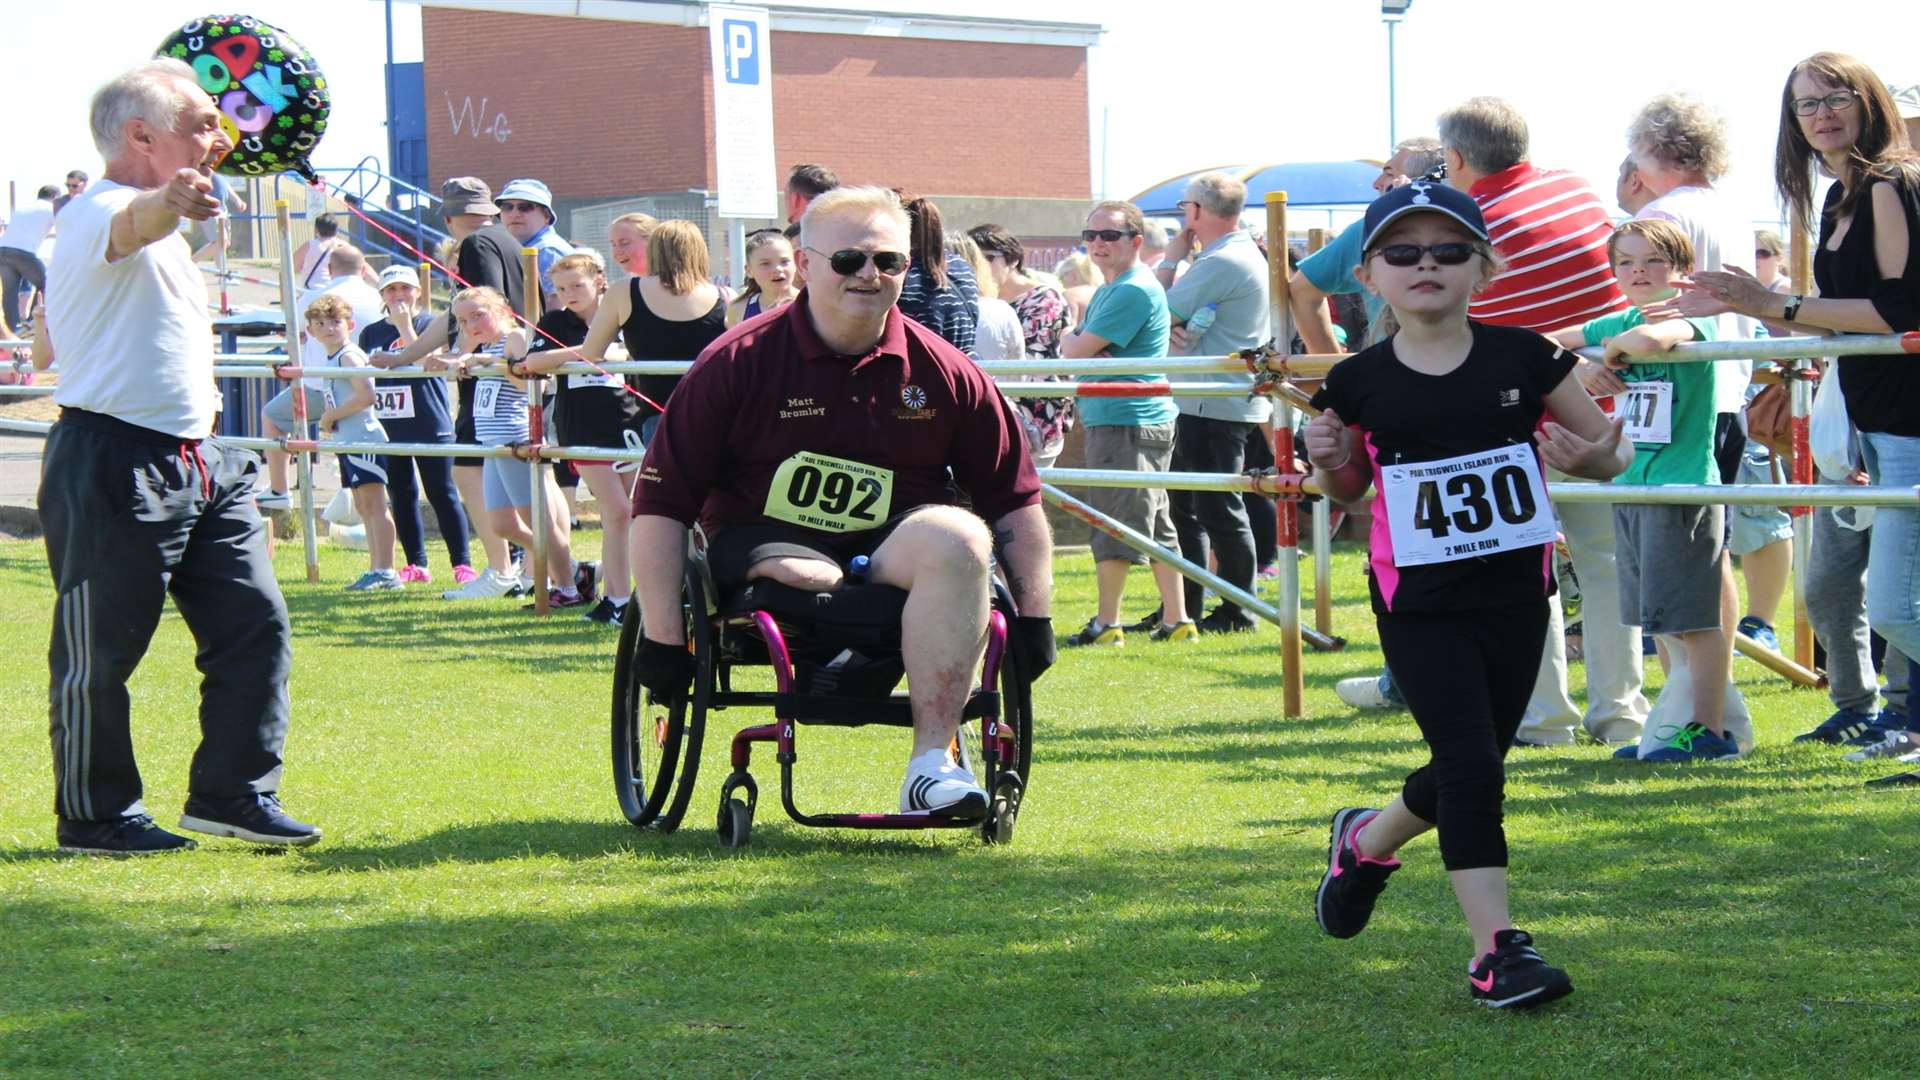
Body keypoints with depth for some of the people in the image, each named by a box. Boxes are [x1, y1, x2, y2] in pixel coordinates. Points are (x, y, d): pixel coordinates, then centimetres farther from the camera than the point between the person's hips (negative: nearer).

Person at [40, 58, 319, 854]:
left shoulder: (163, 229, 18)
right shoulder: (99, 214, -14)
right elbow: (135, 223, -41)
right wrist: (172, 201, -61)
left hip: (198, 463, 10)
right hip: (114, 464, -10)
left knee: (254, 624, 5)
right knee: (101, 649, 0)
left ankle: (232, 791, 13)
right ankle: (94, 816, 10)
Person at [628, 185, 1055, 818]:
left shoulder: (944, 372, 4)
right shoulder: (740, 362, -4)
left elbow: (1015, 500, 11)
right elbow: (659, 504, -6)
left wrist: (1034, 616, 2)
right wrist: (663, 639, -12)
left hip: (893, 545, 2)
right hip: (766, 543, -2)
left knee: (957, 538, -31)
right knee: (806, 580, -37)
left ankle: (932, 760, -32)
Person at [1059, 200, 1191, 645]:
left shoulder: (1135, 291, -14)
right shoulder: (1107, 292, 18)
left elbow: (1077, 350, -17)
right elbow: (1071, 347, 18)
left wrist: (1071, 342, 6)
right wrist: (1077, 346, -5)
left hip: (1130, 421, -10)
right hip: (1106, 419, 10)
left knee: (1116, 524, -6)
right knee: (1155, 525, 10)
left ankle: (1106, 624, -2)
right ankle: (1176, 621, 13)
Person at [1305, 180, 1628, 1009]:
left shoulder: (1522, 360, -6)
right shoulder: (1361, 384, -5)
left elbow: (1610, 453, 2)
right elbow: (1349, 487, 12)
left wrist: (1593, 455, -20)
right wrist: (1328, 459, -10)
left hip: (1515, 594, 2)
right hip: (1418, 601, -2)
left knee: (1474, 768, 13)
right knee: (1469, 762, -11)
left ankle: (1367, 840, 43)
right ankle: (1496, 949, -7)